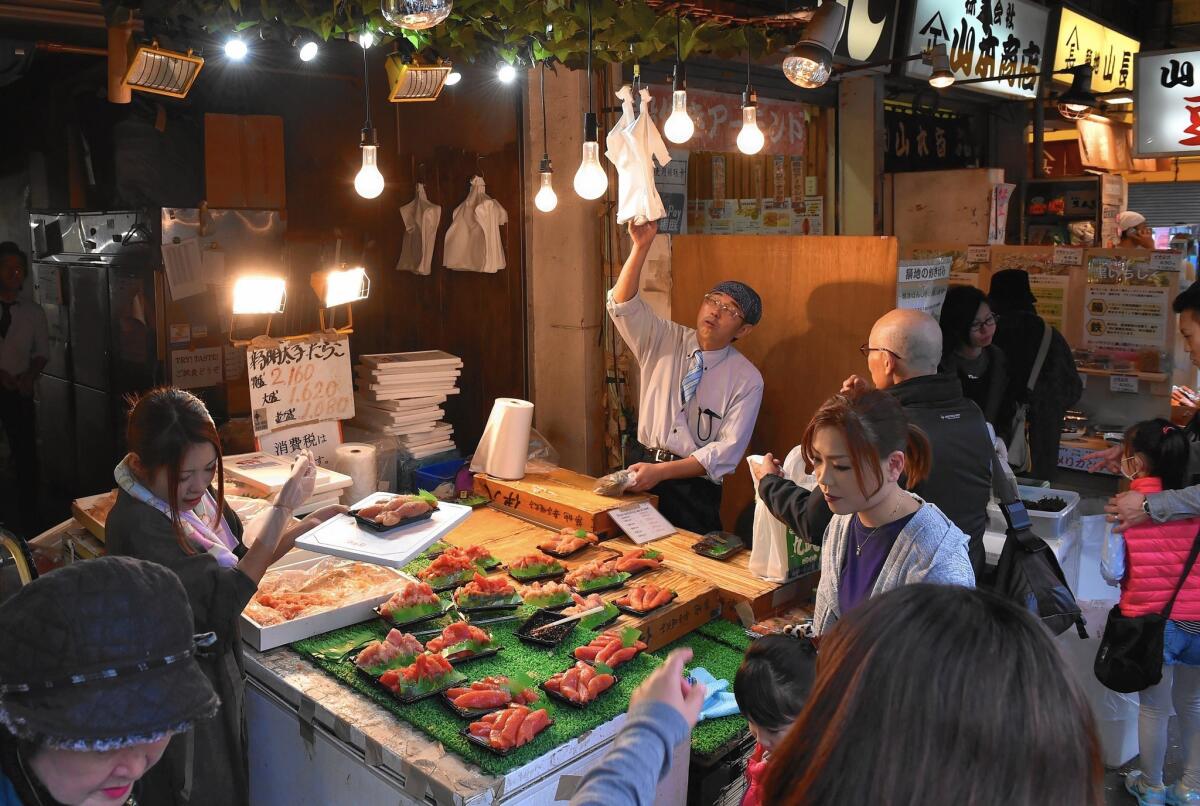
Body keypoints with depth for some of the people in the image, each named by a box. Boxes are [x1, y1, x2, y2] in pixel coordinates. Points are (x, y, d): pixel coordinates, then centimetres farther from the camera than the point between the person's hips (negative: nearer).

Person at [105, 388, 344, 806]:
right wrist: (282, 507, -28)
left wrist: (305, 526, -10)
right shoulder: (137, 527, -28)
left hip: (216, 670, 8)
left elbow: (242, 556, 7)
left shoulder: (192, 493, -4)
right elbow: (227, 595, -29)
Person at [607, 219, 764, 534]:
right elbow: (622, 305, -13)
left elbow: (726, 452, -12)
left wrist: (661, 471, -21)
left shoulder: (747, 380, -6)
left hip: (696, 488, -2)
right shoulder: (664, 341, 2)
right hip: (642, 467, 2)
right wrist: (641, 247, -26)